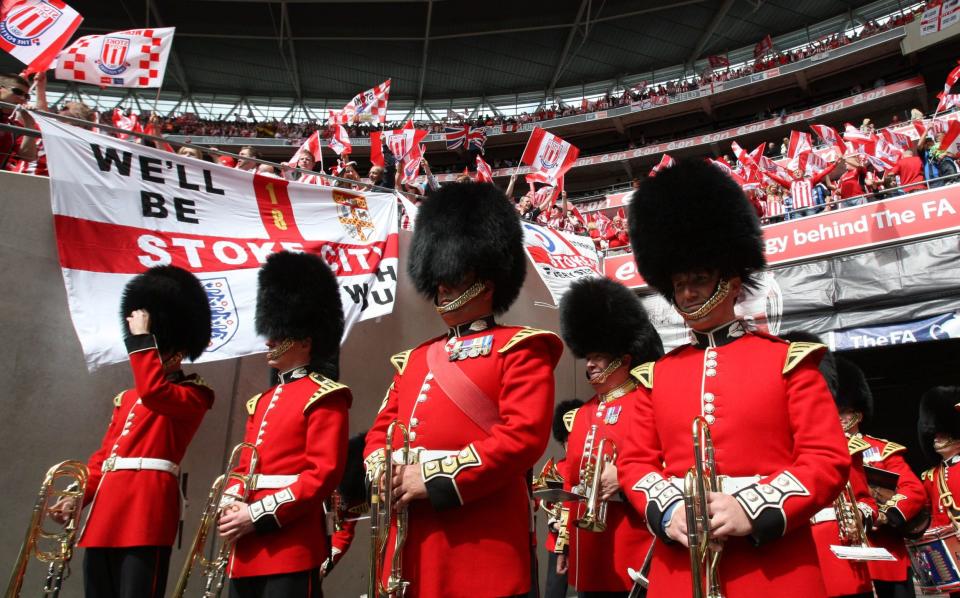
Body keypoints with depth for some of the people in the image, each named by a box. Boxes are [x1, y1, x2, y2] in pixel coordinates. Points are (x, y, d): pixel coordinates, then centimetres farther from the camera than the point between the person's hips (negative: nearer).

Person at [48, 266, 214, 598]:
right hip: (106, 510, 8)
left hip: (147, 508, -8)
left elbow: (153, 391, -21)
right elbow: (104, 456, 22)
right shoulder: (125, 399, 23)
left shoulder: (194, 395, -1)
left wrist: (140, 336, -12)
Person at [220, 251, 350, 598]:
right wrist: (232, 508, -2)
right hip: (246, 548, 8)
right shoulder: (261, 402, 18)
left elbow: (323, 474, -16)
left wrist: (258, 515, -17)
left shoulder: (324, 396, -8)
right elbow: (244, 467, 18)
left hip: (291, 547, -8)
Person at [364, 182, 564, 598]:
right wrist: (384, 472, -4)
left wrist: (434, 479, -17)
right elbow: (380, 432, 18)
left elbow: (524, 435, -14)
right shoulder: (413, 360, 18)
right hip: (412, 547, 6)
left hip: (483, 549, -6)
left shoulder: (520, 349, -2)